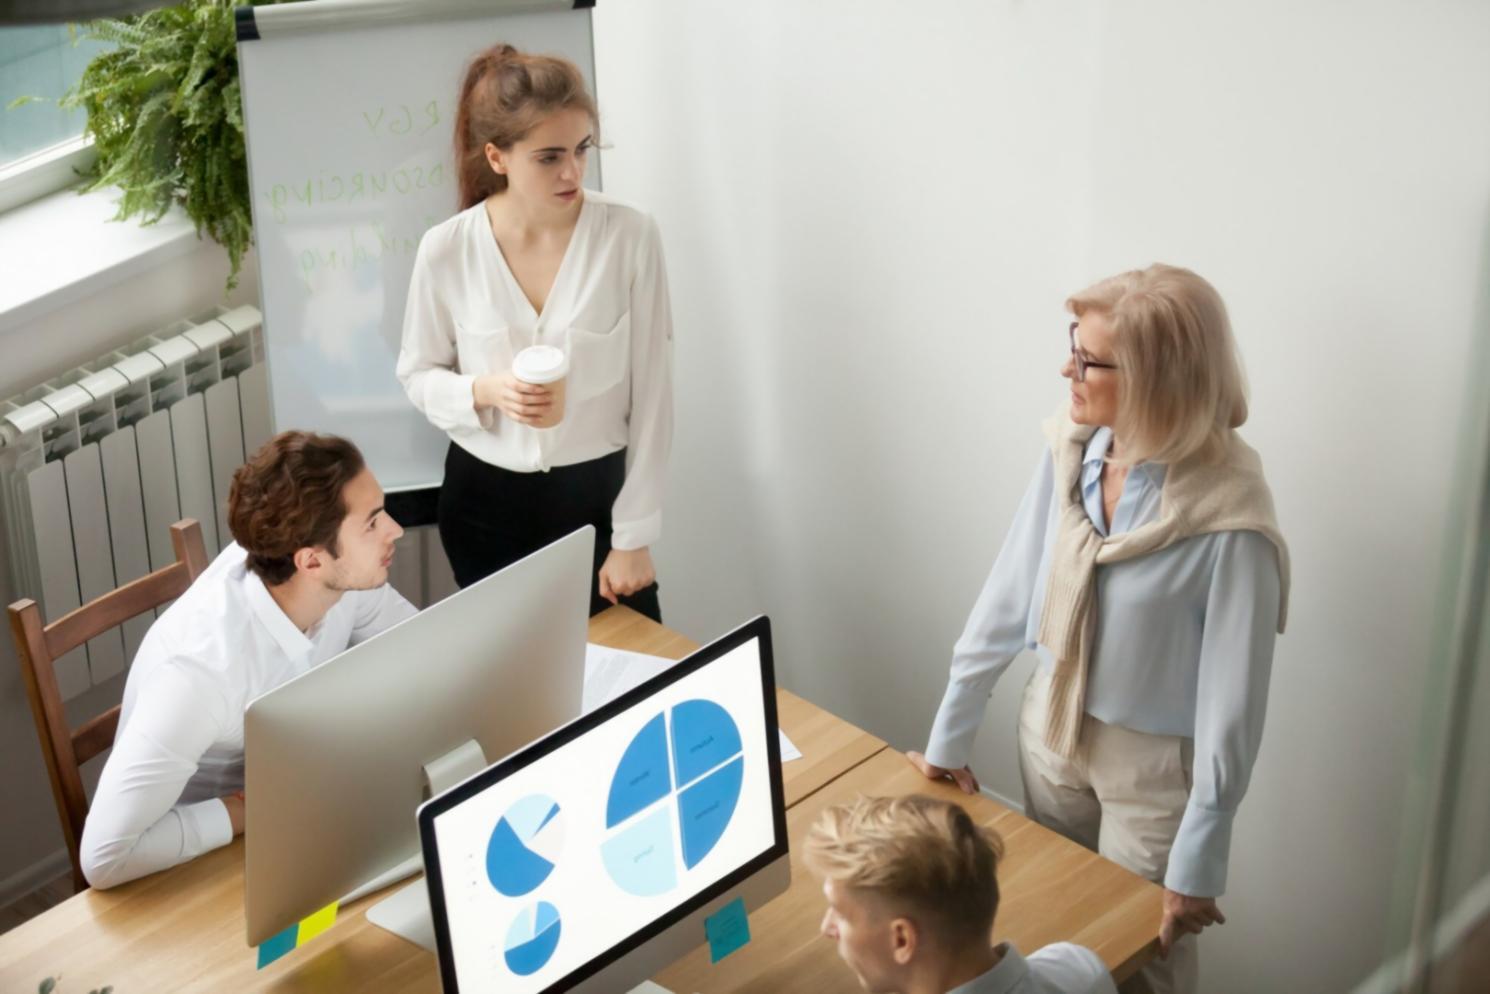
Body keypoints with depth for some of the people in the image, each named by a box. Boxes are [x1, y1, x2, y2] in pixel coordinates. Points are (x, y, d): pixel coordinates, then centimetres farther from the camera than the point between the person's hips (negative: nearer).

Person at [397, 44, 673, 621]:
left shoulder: (630, 237, -14)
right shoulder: (447, 251, -12)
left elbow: (651, 393, -8)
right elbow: (417, 376, 3)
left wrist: (634, 536, -7)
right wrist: (484, 391, -20)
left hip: (597, 494, -1)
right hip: (484, 501, 1)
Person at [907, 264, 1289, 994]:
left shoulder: (1229, 519, -28)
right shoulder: (1070, 449, -13)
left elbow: (1233, 701, -22)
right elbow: (1010, 596, -3)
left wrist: (1198, 862, -18)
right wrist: (950, 734, 3)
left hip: (1155, 762, -5)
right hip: (1051, 726, 5)